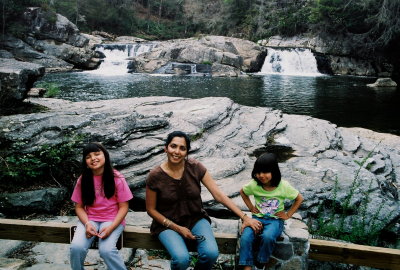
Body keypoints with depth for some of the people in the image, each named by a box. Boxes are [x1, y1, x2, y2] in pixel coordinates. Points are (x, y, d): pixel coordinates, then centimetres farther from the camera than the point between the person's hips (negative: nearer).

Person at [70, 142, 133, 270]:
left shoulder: (117, 178, -9)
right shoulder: (83, 180, -1)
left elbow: (124, 207, -6)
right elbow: (79, 207, 4)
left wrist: (111, 227, -19)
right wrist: (87, 224, -15)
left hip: (112, 220, -3)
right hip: (90, 219, 3)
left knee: (106, 250, -29)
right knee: (76, 247, -23)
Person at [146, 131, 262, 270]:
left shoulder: (195, 167, -9)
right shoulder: (155, 176, -13)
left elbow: (218, 194, -10)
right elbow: (151, 209, -3)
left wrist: (245, 217, -15)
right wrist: (177, 228, -12)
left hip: (196, 219, 2)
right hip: (168, 224, -2)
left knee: (211, 253, -25)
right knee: (182, 259, -30)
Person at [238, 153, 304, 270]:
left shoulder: (283, 186, -12)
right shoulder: (254, 185, -7)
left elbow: (299, 198, 4)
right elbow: (242, 192, 15)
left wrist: (288, 214, 0)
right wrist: (251, 207, 6)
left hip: (275, 220, -2)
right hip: (258, 218, 2)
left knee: (267, 237, -35)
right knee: (245, 237, -28)